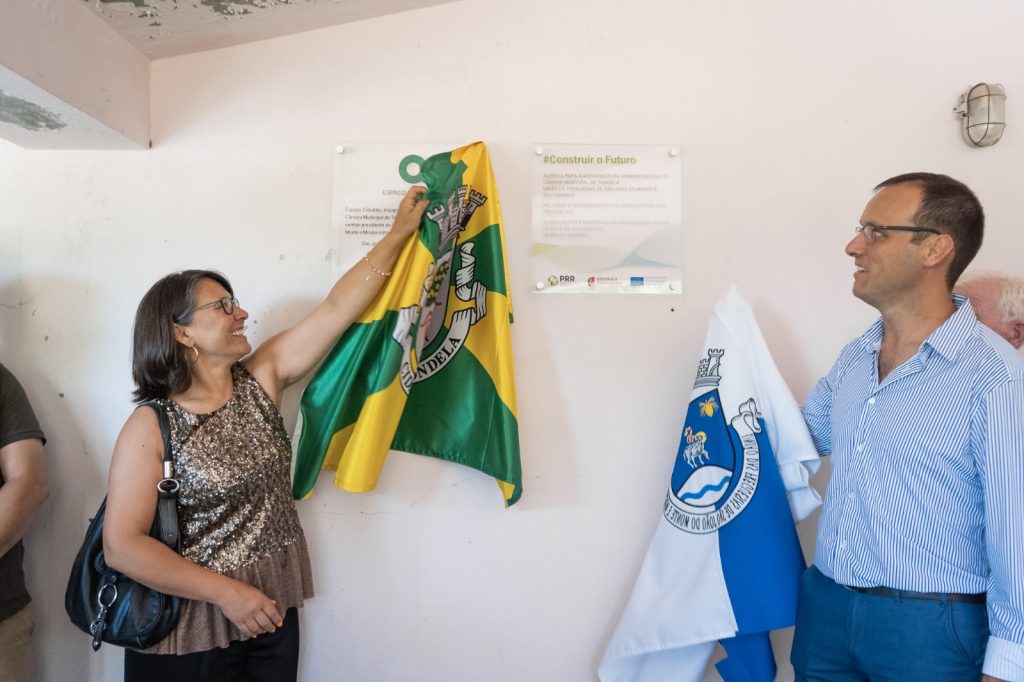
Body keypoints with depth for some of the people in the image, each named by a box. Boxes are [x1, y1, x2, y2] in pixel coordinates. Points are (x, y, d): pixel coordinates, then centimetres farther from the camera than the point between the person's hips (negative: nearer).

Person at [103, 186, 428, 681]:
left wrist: (401, 232, -4)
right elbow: (121, 546, -17)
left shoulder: (259, 379, -1)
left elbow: (337, 308, -3)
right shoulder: (151, 426, -13)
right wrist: (226, 592, -20)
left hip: (273, 615, 5)